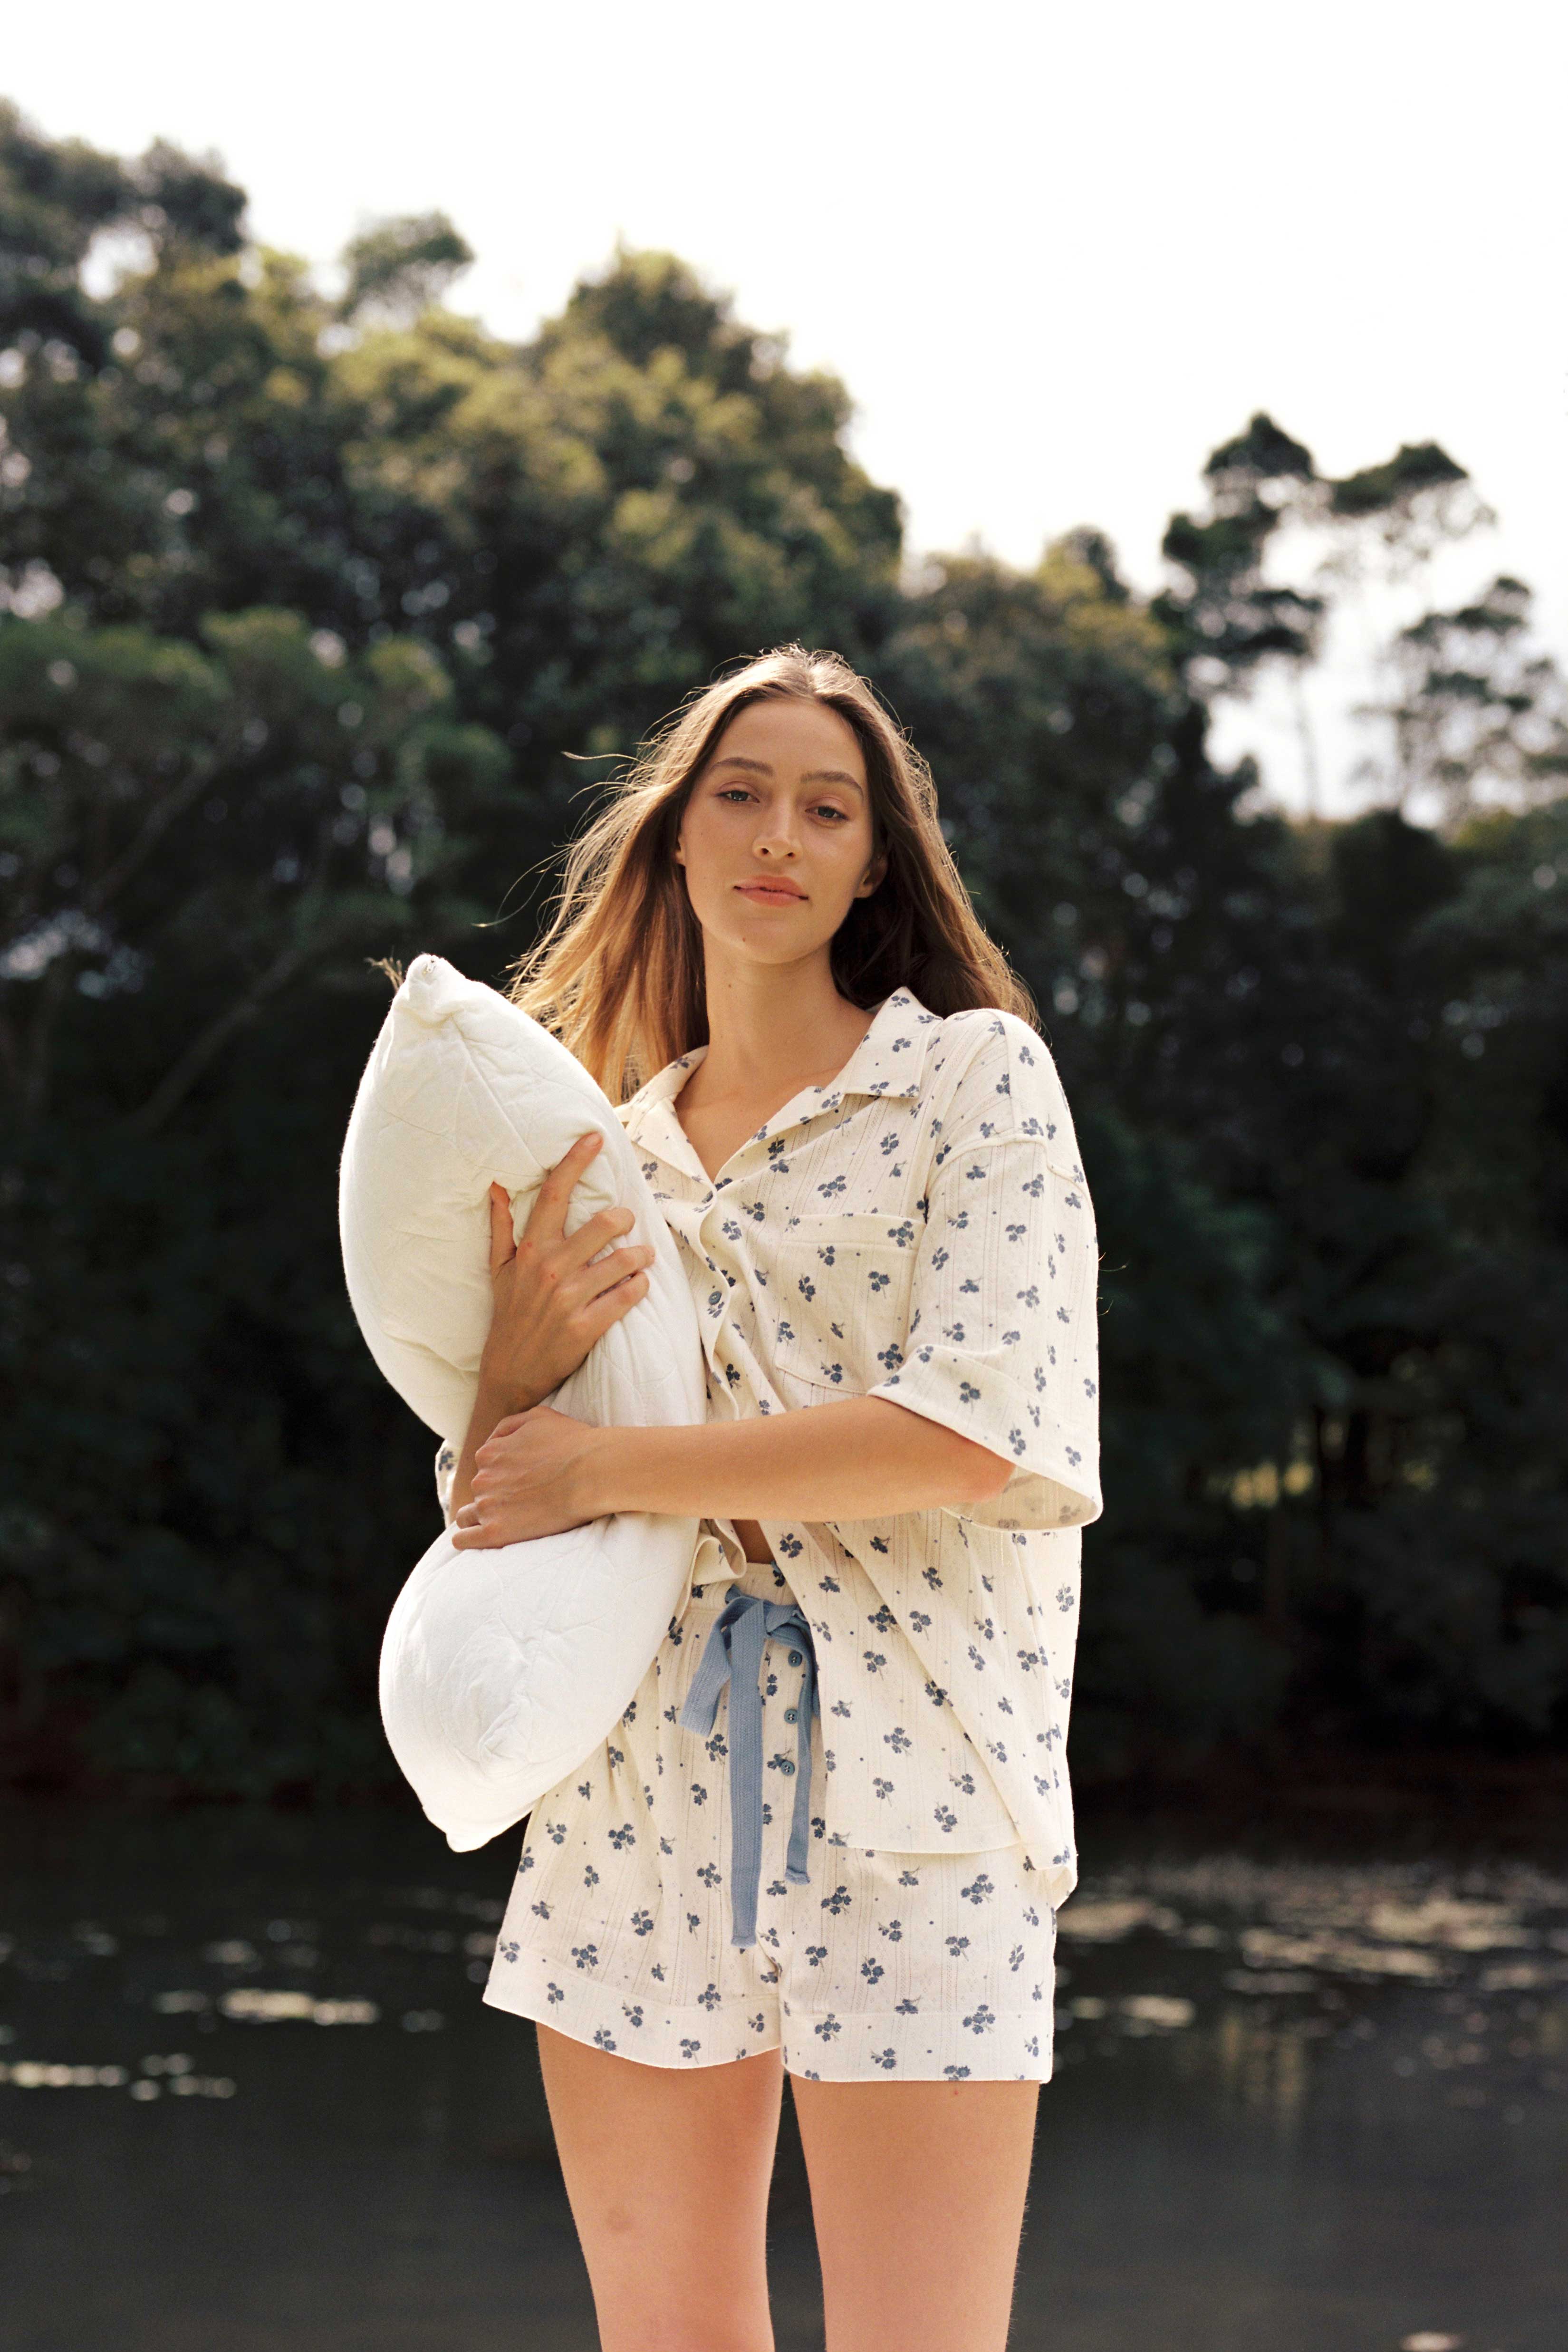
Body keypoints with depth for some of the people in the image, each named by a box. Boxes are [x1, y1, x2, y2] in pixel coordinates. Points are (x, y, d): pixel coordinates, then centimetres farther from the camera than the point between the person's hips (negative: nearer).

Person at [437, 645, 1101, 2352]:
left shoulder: (976, 1074, 2)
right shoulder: (611, 1150, 16)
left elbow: (972, 1426, -13)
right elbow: (491, 1505, 14)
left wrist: (606, 1469, -10)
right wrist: (515, 1372, -8)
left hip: (902, 1790, -4)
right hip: (637, 1789, 5)